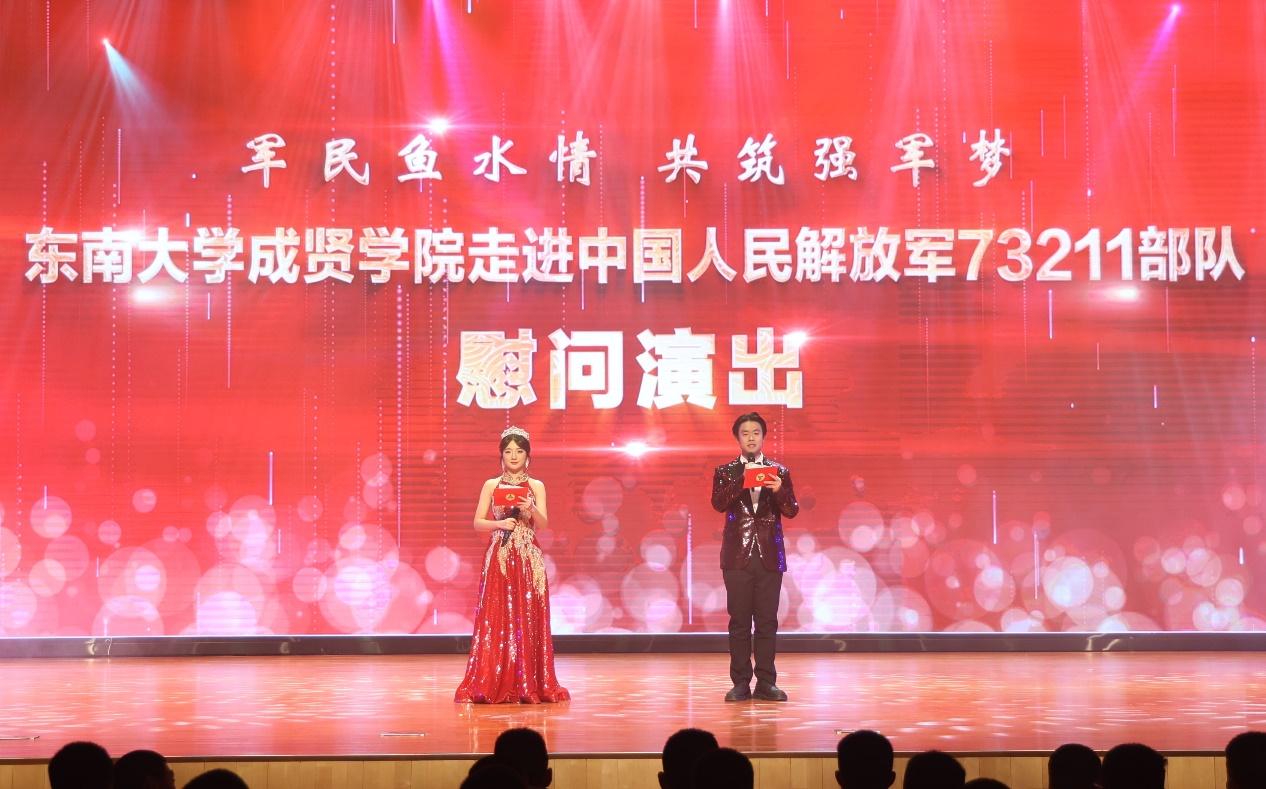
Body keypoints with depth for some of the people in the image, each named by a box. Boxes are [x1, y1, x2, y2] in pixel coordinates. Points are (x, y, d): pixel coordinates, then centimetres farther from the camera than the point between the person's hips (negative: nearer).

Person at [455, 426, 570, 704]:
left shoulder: (536, 487, 7)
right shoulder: (491, 485, 7)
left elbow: (544, 524, -4)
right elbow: (477, 522, 3)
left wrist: (530, 509, -23)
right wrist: (500, 523, -14)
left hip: (528, 559, 0)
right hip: (498, 558, 0)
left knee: (528, 618, -2)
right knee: (495, 617, -4)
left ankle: (529, 686, 2)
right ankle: (491, 685, -1)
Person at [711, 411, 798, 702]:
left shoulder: (779, 472, 10)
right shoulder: (726, 472, 7)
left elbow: (792, 511, 3)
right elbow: (718, 503, -9)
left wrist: (779, 490, -16)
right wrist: (743, 479, -20)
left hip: (769, 555, 1)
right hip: (738, 555, -1)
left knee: (767, 621, 0)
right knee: (739, 621, -1)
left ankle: (766, 682, 5)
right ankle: (741, 683, 3)